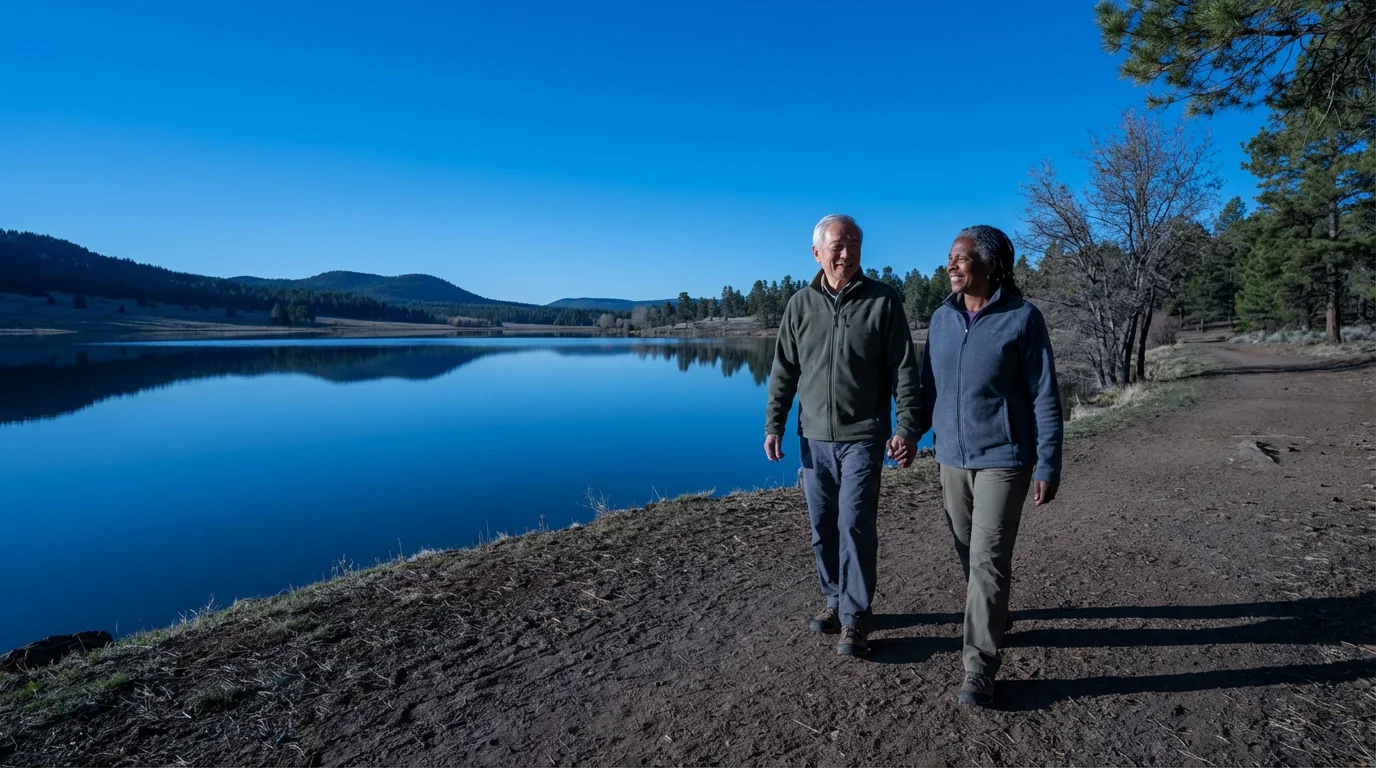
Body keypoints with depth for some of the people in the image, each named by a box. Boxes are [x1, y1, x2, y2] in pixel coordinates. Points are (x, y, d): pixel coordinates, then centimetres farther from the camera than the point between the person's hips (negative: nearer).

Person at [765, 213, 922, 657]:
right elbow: (784, 372, 8)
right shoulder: (800, 305, 5)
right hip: (814, 438, 3)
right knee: (823, 528, 11)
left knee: (855, 527, -5)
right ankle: (835, 601, 30)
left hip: (862, 437, -3)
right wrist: (774, 425, 3)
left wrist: (907, 429, -9)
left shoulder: (883, 301, -3)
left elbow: (905, 372, -3)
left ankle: (855, 618, 11)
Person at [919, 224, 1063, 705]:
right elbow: (928, 384, 10)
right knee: (970, 553, 16)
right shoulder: (942, 319, 4)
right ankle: (995, 619, 41)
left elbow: (1045, 397, -8)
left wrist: (1048, 466, -10)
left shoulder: (1022, 318, -9)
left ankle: (979, 669, 4)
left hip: (1003, 458, -5)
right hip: (952, 457, 5)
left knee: (988, 560, -5)